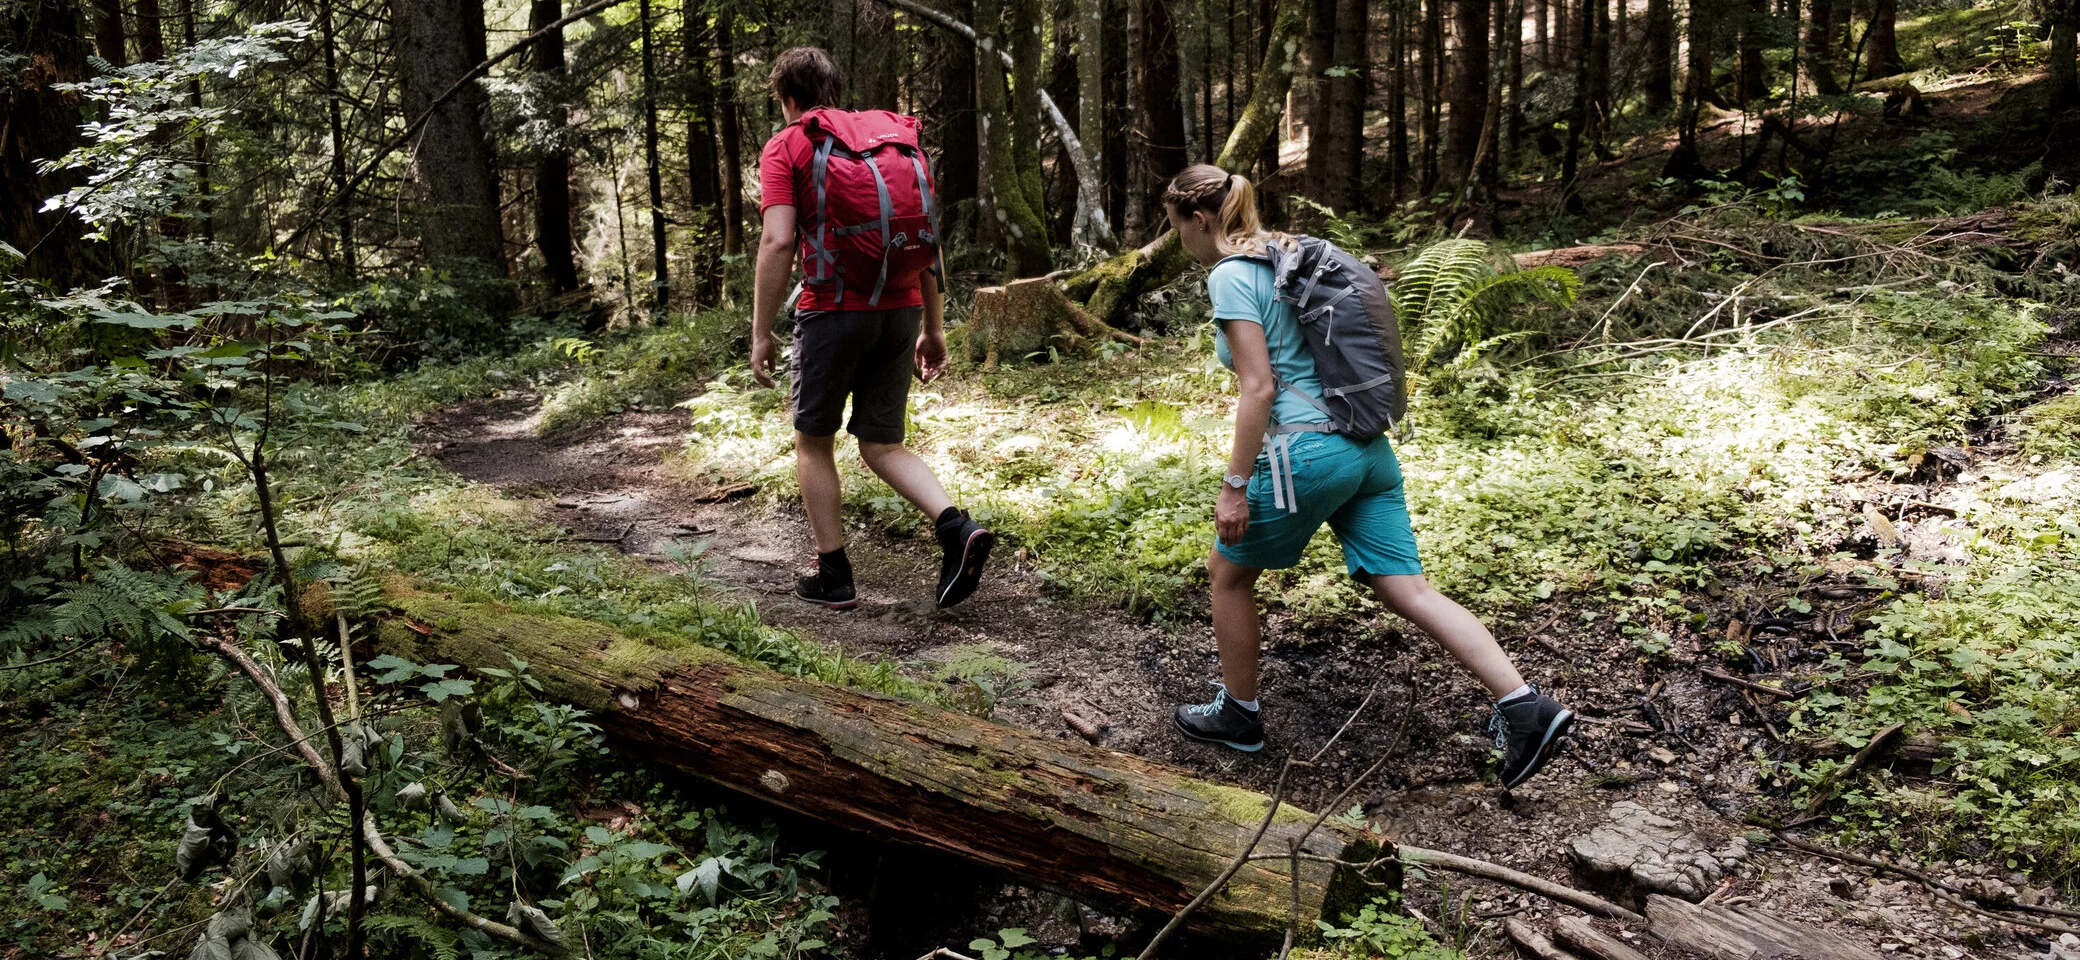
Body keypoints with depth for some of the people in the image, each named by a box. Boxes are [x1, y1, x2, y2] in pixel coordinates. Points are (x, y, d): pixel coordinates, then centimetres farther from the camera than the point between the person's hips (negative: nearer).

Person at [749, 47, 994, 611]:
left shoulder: (785, 148, 1)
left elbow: (778, 243, -12)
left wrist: (761, 334, -7)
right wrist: (933, 327, 17)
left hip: (834, 311, -5)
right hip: (901, 311, 5)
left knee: (814, 442, 13)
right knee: (882, 445, 13)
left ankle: (833, 576, 16)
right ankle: (957, 527, -10)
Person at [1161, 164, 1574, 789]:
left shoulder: (1228, 276, -9)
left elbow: (1259, 388, -17)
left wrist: (1233, 487, -15)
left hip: (1308, 452, -8)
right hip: (1367, 449, 8)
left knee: (1228, 572, 14)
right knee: (1408, 590, 4)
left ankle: (1238, 714, 27)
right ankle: (1525, 707, -4)